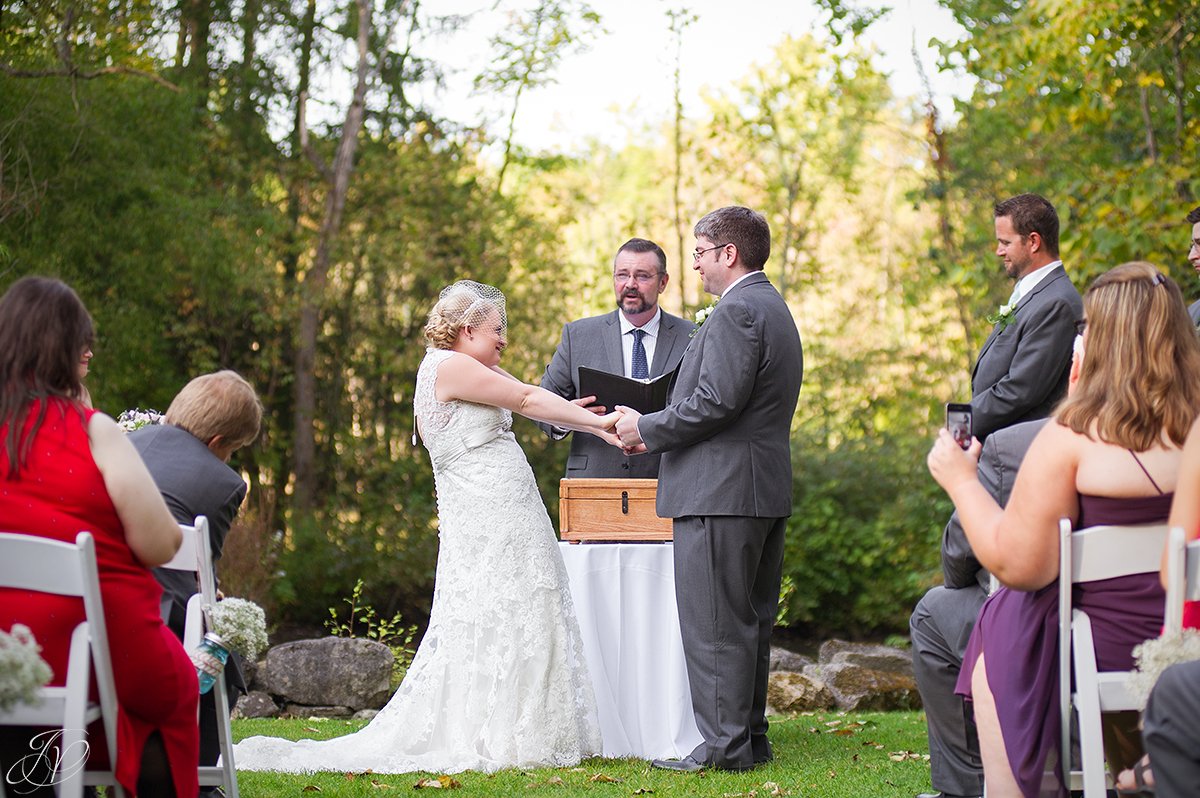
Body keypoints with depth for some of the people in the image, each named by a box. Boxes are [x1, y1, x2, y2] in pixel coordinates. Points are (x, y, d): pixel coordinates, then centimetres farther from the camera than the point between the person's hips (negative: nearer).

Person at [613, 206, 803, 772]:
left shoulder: (737, 311, -14)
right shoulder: (774, 310, 20)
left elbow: (716, 402, -22)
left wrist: (647, 429, -8)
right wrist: (656, 431, 14)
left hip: (721, 492, -11)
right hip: (765, 491, 11)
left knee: (714, 623, -6)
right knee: (750, 619, 14)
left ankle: (725, 744, -4)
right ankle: (751, 736, 20)